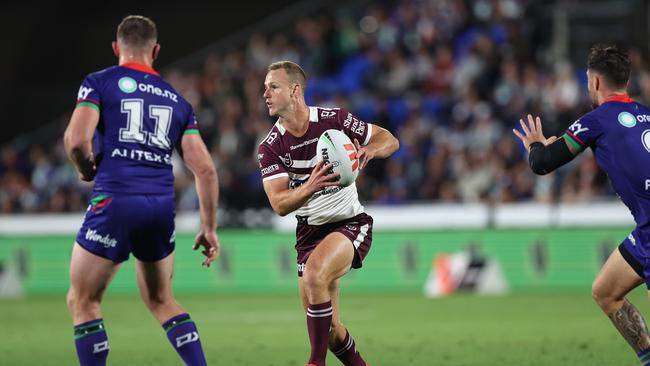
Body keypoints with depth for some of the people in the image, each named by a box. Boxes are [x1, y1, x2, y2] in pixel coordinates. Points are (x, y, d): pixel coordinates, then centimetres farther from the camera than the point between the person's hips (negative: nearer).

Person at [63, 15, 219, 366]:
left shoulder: (99, 83, 4)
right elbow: (205, 169, 10)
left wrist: (87, 170, 10)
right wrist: (209, 228, 16)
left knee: (82, 302, 9)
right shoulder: (176, 100, 17)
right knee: (161, 301, 23)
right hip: (162, 206, 5)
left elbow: (76, 139, -11)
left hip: (114, 200, -5)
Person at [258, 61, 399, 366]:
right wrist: (311, 186, -36)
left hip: (350, 223, -4)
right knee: (328, 329, 2)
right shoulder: (270, 147, -6)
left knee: (315, 272, -32)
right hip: (310, 231, 4)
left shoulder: (334, 120, -10)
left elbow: (390, 140, -1)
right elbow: (279, 204, -16)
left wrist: (370, 150, -24)